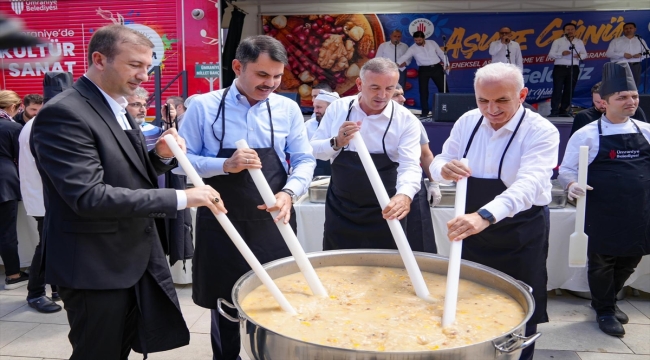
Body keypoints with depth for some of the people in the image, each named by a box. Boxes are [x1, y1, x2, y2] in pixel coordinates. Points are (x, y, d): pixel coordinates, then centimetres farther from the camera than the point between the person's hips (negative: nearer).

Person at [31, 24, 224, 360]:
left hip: (135, 257, 8)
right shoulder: (63, 114, -19)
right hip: (95, 266, -8)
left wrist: (161, 155, -5)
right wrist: (181, 198, -29)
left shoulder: (117, 108, 10)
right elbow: (89, 196, -28)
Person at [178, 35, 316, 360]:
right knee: (224, 304, 15)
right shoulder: (203, 106, -3)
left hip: (273, 222, 1)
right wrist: (225, 166, -19)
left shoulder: (288, 109, 1)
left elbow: (304, 160, 3)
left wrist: (289, 192, -16)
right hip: (221, 222, -1)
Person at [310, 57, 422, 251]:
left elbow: (410, 166, -20)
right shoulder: (338, 108, -3)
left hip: (383, 212, -2)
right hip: (340, 209, 2)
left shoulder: (406, 119, -10)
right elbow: (314, 150, 0)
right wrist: (337, 142, -22)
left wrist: (405, 195, -41)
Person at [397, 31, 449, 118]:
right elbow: (405, 57, -20)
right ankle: (425, 111, 7)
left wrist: (446, 63, 6)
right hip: (424, 70, -1)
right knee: (423, 90, -3)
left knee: (443, 88, 6)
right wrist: (397, 64, -36)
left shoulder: (432, 43, 2)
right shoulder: (413, 48, -5)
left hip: (437, 68, 1)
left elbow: (441, 53, 10)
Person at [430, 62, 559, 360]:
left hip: (521, 236, -4)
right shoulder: (468, 122, -3)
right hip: (471, 229, 5)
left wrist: (485, 216, -52)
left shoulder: (541, 132, -18)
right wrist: (444, 168, -27)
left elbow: (528, 185, -34)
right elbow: (437, 165, 0)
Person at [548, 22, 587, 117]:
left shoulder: (579, 42, 14)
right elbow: (551, 54, -3)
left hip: (574, 68, 4)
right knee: (557, 89, -9)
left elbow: (585, 54, 16)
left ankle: (564, 110, 9)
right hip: (560, 68, -3)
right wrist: (561, 54, -19)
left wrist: (580, 56, -7)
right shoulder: (558, 41, 3)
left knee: (569, 90, 3)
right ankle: (554, 111, -7)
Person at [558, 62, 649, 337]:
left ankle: (606, 300, 42)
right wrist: (572, 184, -24)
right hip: (602, 215, -4)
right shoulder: (587, 135, -6)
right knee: (602, 262, 7)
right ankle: (605, 310, 30)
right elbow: (566, 171, -4)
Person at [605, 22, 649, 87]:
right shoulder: (616, 41, 6)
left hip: (636, 66, 3)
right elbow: (608, 53, -2)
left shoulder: (640, 40, 16)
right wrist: (623, 54, -12)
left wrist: (641, 54, -9)